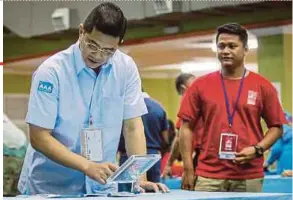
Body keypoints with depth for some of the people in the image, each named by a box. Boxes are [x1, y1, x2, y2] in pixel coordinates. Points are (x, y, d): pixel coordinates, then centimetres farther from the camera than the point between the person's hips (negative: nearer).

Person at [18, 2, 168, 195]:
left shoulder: (126, 67, -1)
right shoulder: (51, 71, -12)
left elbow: (133, 127, 0)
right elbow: (39, 137, -13)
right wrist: (88, 166, -23)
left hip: (101, 186, 3)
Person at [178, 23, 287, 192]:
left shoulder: (262, 86, 4)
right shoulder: (201, 85, 6)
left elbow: (277, 127, 7)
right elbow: (187, 127, 5)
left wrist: (257, 150, -10)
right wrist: (188, 169, -1)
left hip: (249, 177, 0)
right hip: (209, 177, 0)